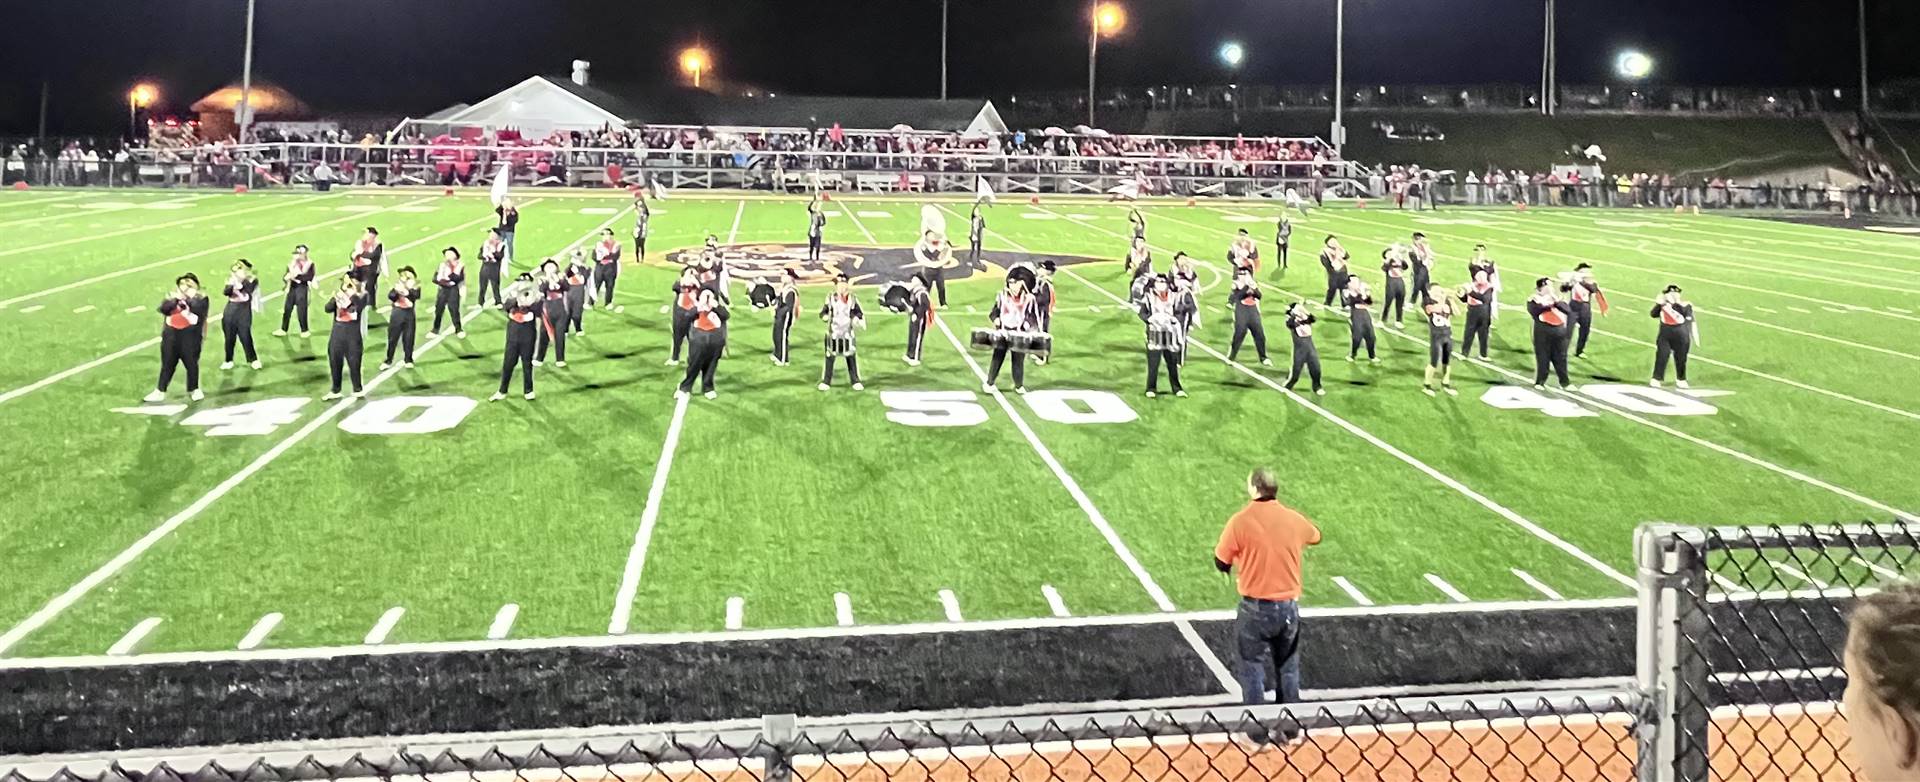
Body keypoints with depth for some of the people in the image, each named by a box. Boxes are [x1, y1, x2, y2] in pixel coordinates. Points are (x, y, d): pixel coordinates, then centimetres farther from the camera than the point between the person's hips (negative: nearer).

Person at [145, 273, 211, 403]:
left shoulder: (200, 298, 1)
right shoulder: (171, 296, 10)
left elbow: (199, 310, -18)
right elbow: (163, 309, -5)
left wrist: (189, 298, -13)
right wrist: (176, 299, -13)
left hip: (191, 336, -3)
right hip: (171, 336, 3)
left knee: (191, 364, 5)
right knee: (167, 364, 7)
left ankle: (194, 390, 21)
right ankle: (160, 392, 12)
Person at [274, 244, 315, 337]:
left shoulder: (309, 264, -7)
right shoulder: (292, 263, 7)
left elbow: (309, 277, -18)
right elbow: (286, 276, 8)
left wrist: (296, 276, -24)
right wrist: (286, 278, -16)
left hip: (302, 288, -5)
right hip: (292, 288, 5)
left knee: (301, 310, 1)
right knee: (287, 309, 10)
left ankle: (304, 330, 17)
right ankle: (283, 329, 20)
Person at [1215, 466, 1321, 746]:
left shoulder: (1240, 521, -14)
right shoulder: (1294, 519, -3)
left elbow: (1221, 563, -6)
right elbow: (1315, 536, 19)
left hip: (1255, 608, -3)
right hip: (1289, 607, 3)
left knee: (1252, 669, 10)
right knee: (1288, 668, 18)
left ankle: (1258, 731, 14)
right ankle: (1290, 727, 26)